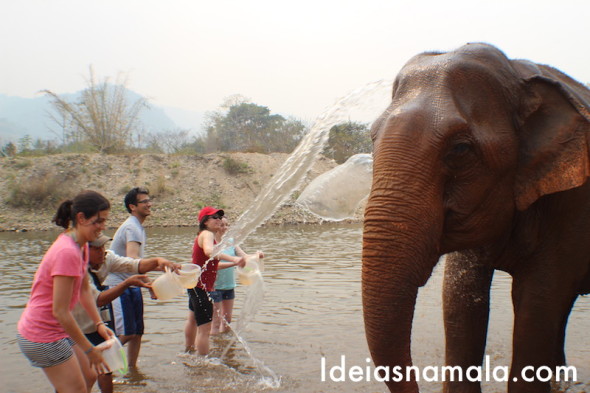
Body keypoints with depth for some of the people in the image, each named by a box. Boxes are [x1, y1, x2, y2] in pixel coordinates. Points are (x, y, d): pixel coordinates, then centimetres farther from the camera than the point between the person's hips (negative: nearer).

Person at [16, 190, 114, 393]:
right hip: (43, 337, -10)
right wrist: (89, 350, -20)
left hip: (58, 330, 10)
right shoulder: (68, 252, -28)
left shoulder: (81, 246, 3)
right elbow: (60, 311, -27)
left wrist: (99, 323, 1)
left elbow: (84, 289, 11)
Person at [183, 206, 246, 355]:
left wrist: (235, 263, 11)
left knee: (193, 319, 31)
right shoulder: (207, 234, -16)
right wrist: (233, 259, -54)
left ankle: (189, 350, 52)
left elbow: (213, 265, 17)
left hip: (195, 284, 12)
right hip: (201, 286, -12)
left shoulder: (202, 236, 15)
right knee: (205, 328, -12)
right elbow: (209, 251, -41)